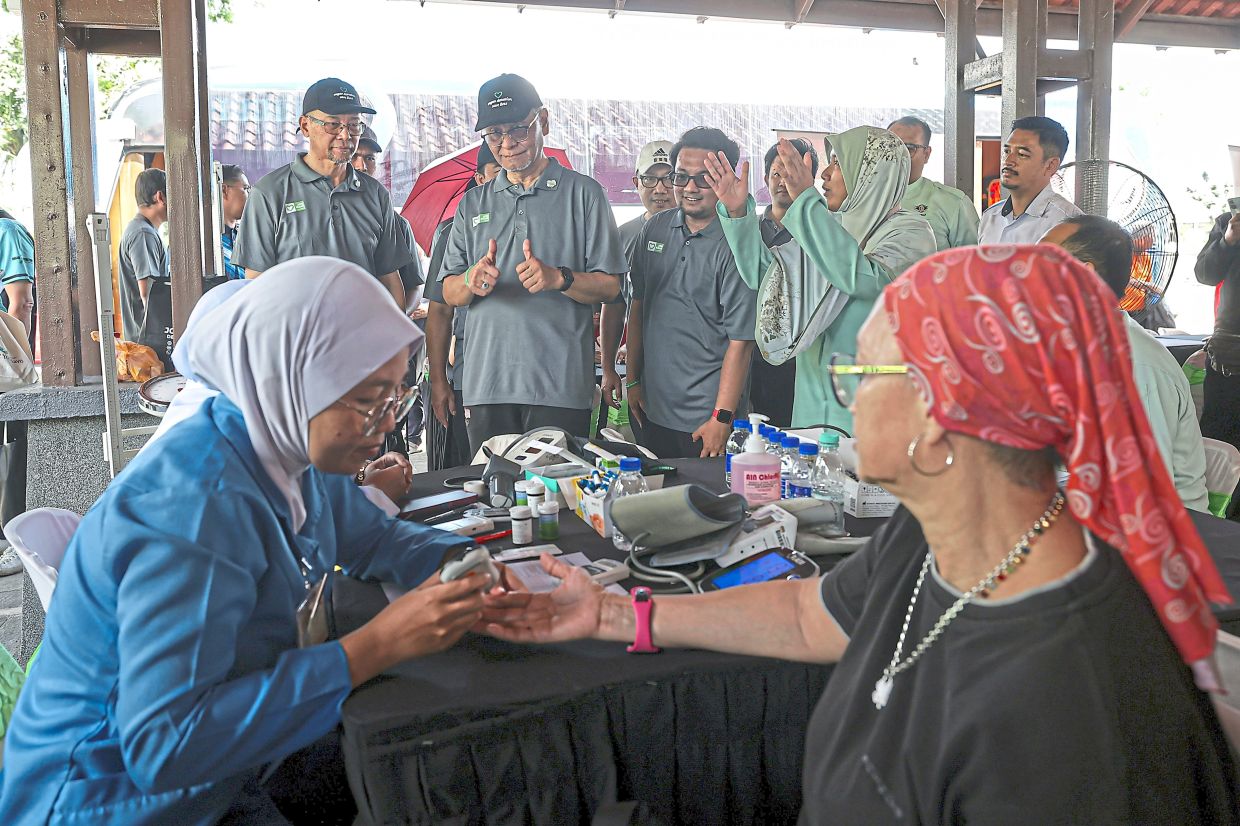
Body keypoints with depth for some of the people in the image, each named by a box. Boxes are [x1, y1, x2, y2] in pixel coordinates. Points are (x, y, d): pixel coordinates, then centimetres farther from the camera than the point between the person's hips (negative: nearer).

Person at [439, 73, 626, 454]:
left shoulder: (583, 193, 6)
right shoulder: (473, 203, 17)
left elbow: (609, 286, 0)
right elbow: (449, 293, 13)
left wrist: (560, 278, -18)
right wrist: (471, 281, -10)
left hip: (561, 387, -3)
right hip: (487, 386, 3)